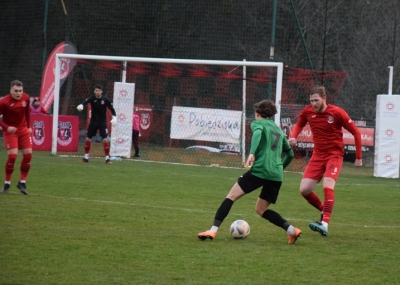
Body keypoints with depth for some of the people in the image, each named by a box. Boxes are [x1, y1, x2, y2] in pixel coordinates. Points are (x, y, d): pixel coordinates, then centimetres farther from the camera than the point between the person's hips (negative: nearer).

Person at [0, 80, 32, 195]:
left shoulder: (26, 98, -5)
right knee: (12, 156, -15)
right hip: (10, 130, -5)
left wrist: (28, 126, 12)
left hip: (23, 129, 5)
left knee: (28, 155, -1)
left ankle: (22, 182, 13)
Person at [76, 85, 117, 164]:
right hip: (93, 121, 2)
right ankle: (86, 157, 16)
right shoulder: (92, 98, -10)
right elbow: (86, 101, -32)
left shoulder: (105, 99, -9)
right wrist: (81, 105, -54)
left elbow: (112, 108, 1)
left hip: (102, 123, -2)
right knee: (88, 139, 3)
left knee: (105, 140, -12)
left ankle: (107, 158, -4)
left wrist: (114, 117, -11)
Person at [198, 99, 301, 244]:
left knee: (231, 196, 0)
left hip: (260, 169, -6)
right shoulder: (279, 130, 26)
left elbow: (257, 133, -18)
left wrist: (252, 153, -31)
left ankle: (213, 230, -12)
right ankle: (292, 230, 3)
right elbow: (290, 154, 33)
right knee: (261, 209, 18)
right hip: (277, 175, 6)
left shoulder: (257, 123, 8)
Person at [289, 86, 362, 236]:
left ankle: (325, 225, -30)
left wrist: (359, 157, -4)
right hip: (317, 155, 5)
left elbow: (356, 132, -6)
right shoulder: (308, 112, -4)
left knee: (327, 186, -26)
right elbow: (299, 124, 19)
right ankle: (324, 211, 21)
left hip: (334, 155, -5)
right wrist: (293, 137, -4)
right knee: (304, 189, -5)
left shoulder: (337, 113, -15)